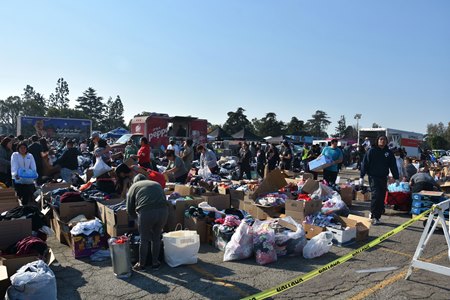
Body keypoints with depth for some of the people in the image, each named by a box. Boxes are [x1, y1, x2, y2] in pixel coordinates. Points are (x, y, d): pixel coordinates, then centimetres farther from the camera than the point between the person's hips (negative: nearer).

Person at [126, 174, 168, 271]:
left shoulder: (134, 186, 21)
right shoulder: (157, 184, 31)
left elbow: (129, 209, 18)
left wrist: (137, 216, 36)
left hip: (146, 213, -3)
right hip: (163, 211, 3)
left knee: (144, 239, 14)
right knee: (156, 238, 21)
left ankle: (141, 264, 29)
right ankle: (155, 263, 33)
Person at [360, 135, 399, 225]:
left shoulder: (389, 153, 10)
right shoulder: (372, 151, -1)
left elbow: (393, 165, 13)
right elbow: (365, 163, -3)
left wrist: (396, 178, 8)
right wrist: (361, 176, -7)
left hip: (383, 178, 4)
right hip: (373, 177, -4)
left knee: (382, 198, 5)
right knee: (376, 195, -15)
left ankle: (377, 216, 16)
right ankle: (373, 215, 1)